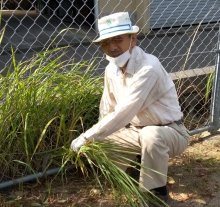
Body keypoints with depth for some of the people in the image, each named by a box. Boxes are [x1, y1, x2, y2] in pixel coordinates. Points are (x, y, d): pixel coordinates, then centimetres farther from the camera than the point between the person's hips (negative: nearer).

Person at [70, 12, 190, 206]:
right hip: (137, 131, 7)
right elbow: (107, 110, 5)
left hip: (170, 132, -7)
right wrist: (94, 138, -5)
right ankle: (139, 164, 18)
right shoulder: (111, 69, -4)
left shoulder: (148, 68, -30)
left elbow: (124, 112, -34)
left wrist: (87, 137, -30)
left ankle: (156, 191, -13)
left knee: (150, 136, -40)